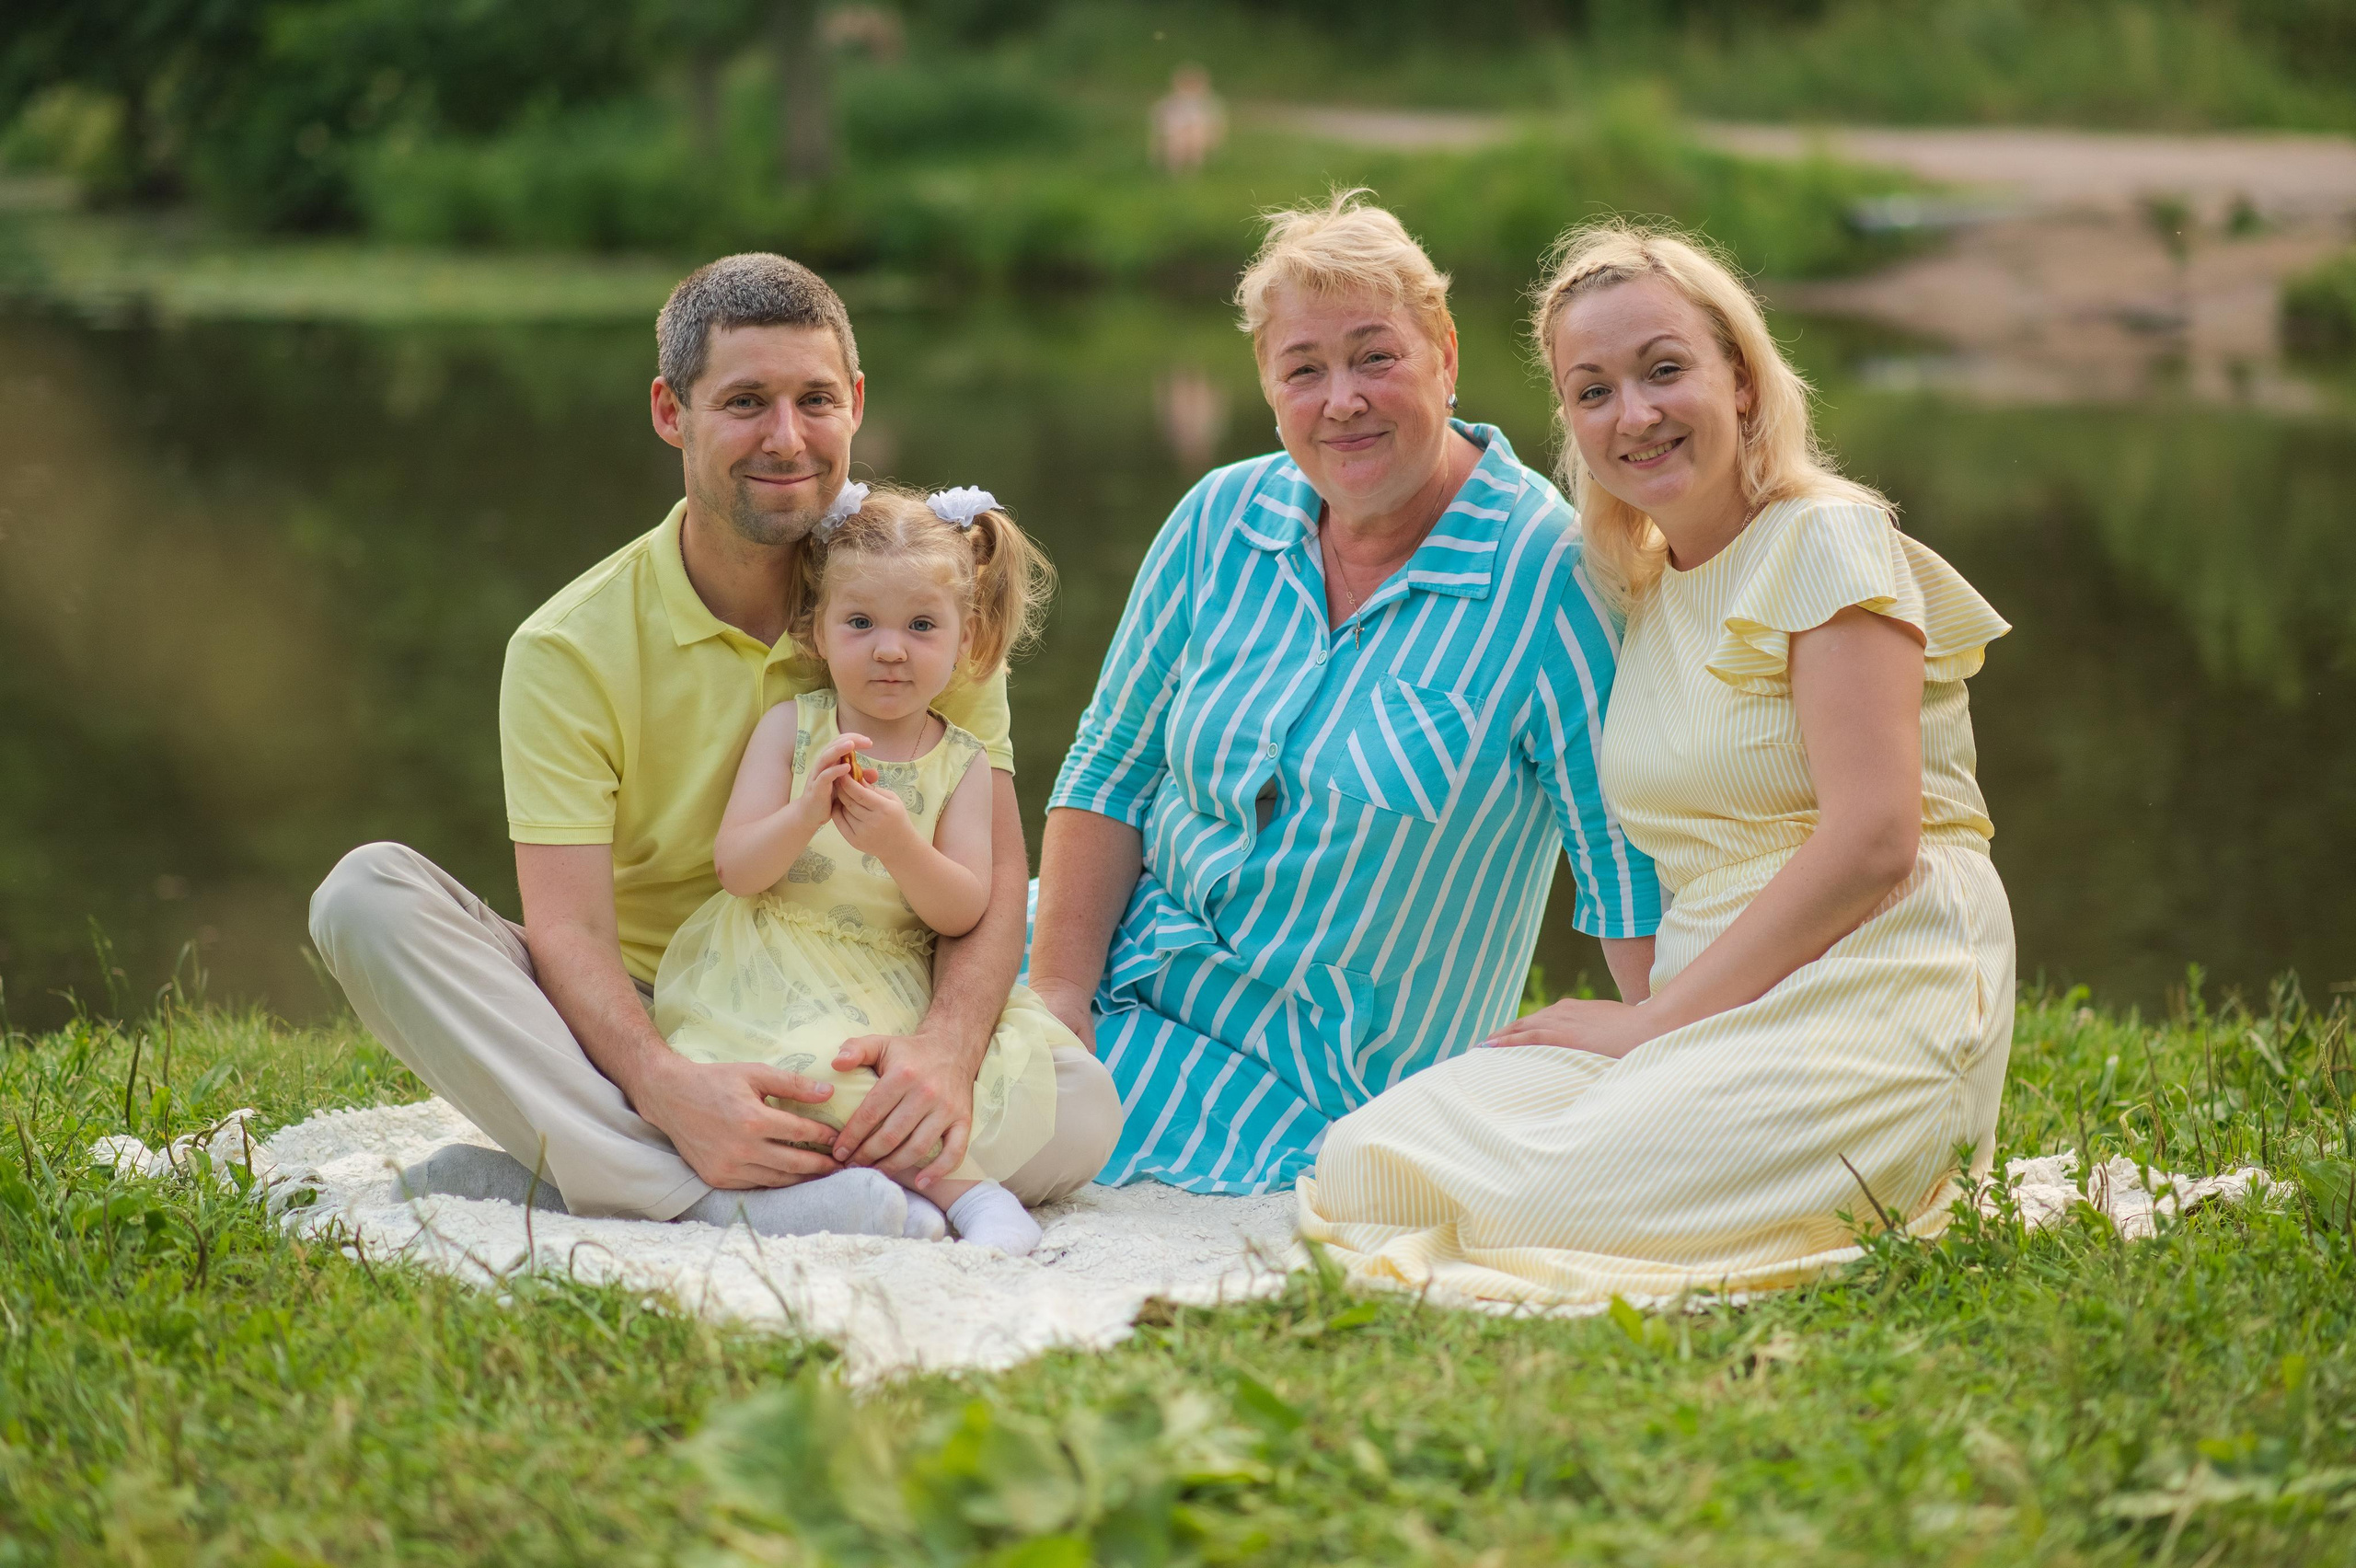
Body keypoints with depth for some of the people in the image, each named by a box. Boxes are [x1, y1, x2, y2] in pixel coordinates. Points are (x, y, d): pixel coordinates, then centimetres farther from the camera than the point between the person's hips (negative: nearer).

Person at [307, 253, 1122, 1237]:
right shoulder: (571, 649, -8)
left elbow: (992, 872, -6)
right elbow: (567, 926, -17)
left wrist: (945, 1048, -29)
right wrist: (668, 1088, -39)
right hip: (642, 1032, -1)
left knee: (1082, 1107, -29)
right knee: (368, 894, -24)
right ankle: (707, 1197, -42)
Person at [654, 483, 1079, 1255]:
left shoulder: (962, 762, 3)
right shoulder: (790, 728, 0)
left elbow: (965, 913, -6)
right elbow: (735, 868, -8)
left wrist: (900, 845, -25)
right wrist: (806, 813, -27)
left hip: (899, 989, 3)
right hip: (777, 982, -3)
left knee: (1037, 1062, -16)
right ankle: (951, 1182, -21)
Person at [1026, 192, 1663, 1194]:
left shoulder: (1547, 571, -15)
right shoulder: (1224, 521, 1)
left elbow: (1631, 871, -15)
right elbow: (1110, 769, 6)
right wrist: (1058, 998, -5)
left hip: (1322, 1083, -5)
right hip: (1134, 953, 6)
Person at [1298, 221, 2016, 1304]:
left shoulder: (1826, 541, -5)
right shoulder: (1639, 587, 20)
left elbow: (1872, 840, -15)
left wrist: (1656, 1018, -13)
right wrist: (1649, 1022, 1)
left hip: (1864, 1007, -8)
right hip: (1707, 1008, 8)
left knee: (1541, 1206, -30)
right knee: (1362, 1164, -13)